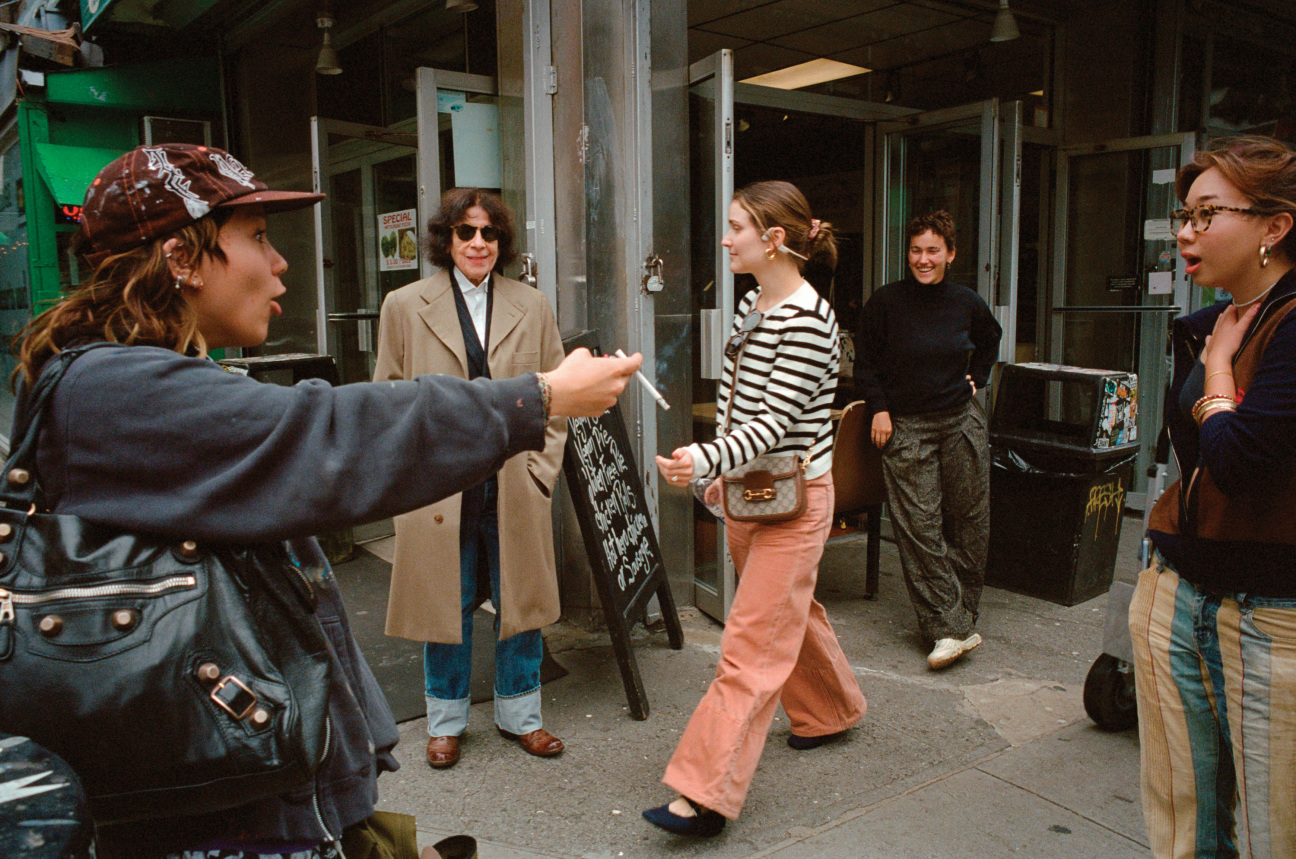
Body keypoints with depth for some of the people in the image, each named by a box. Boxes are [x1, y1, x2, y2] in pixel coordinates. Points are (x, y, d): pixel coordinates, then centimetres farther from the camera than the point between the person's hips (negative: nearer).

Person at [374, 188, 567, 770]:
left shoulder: (532, 307, 6)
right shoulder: (404, 306, 3)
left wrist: (541, 468, 1)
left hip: (515, 489, 1)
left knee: (519, 601, 11)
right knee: (446, 604, 10)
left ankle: (519, 715, 30)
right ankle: (446, 722, 30)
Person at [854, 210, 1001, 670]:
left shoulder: (966, 303, 4)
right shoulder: (886, 301, -5)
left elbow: (990, 340, 26)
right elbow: (864, 361, 3)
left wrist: (976, 379, 13)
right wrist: (879, 408, -5)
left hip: (962, 421, 3)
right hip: (905, 426, -3)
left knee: (967, 521, 5)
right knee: (919, 525, -7)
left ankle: (961, 614, 20)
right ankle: (950, 629, -2)